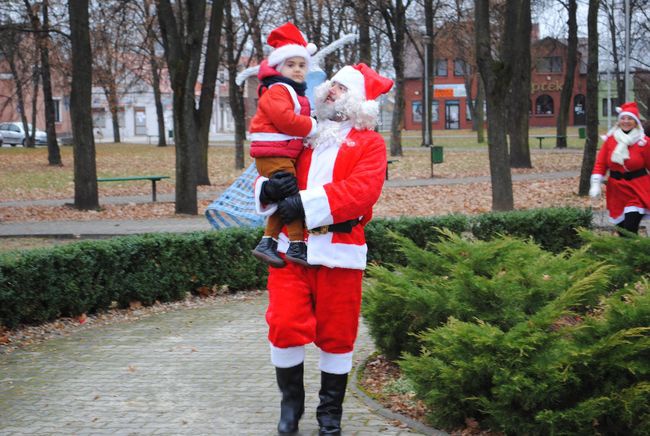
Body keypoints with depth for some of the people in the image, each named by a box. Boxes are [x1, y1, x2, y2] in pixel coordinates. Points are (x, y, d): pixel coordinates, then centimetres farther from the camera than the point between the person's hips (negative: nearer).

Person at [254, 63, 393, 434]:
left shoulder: (369, 143, 4)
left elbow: (363, 191, -12)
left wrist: (309, 202, -21)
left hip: (339, 249, -3)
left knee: (336, 333, 5)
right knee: (285, 326, -4)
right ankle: (291, 403, 16)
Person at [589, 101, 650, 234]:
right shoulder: (610, 139, 3)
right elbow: (600, 163, 3)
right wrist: (595, 184, -6)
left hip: (638, 190, -4)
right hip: (616, 190, 4)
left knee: (630, 229, -16)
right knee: (620, 228, 9)